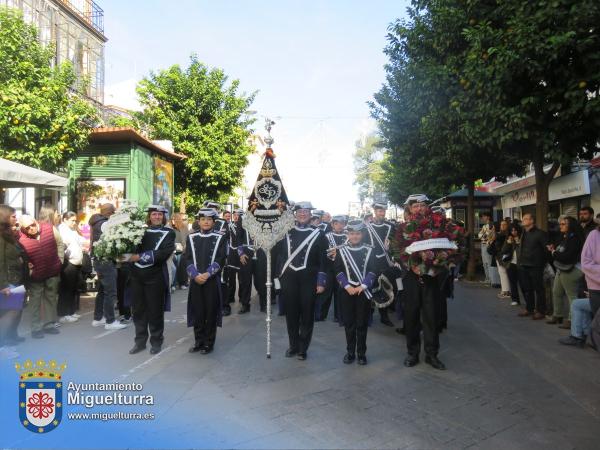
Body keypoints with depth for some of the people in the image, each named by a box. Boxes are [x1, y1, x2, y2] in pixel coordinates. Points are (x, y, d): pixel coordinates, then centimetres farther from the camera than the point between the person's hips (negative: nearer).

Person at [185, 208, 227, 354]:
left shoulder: (220, 238, 1)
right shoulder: (191, 238, 8)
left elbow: (220, 260, -6)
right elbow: (187, 259, 2)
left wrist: (207, 274, -17)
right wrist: (195, 275, -13)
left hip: (212, 280, -2)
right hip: (195, 280, 2)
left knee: (211, 312, 3)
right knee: (197, 311, 7)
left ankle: (209, 343, 15)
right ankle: (199, 341, 20)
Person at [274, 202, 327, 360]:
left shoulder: (318, 234, 1)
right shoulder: (286, 233, 6)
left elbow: (323, 259, -2)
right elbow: (278, 255, 8)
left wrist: (321, 281, -6)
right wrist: (278, 277, 1)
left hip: (308, 280, -2)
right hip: (289, 279, 2)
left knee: (307, 315, 6)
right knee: (291, 314, 9)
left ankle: (303, 348, 19)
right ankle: (293, 345, 25)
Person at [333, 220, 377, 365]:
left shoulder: (370, 250, 2)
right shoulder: (340, 250, 1)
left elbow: (372, 271, -2)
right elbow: (338, 271, -2)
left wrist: (362, 286, -14)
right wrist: (347, 287, -13)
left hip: (364, 291, 0)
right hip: (346, 291, 0)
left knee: (362, 323, 5)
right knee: (349, 323, 7)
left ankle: (361, 353, 18)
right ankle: (350, 352, 20)